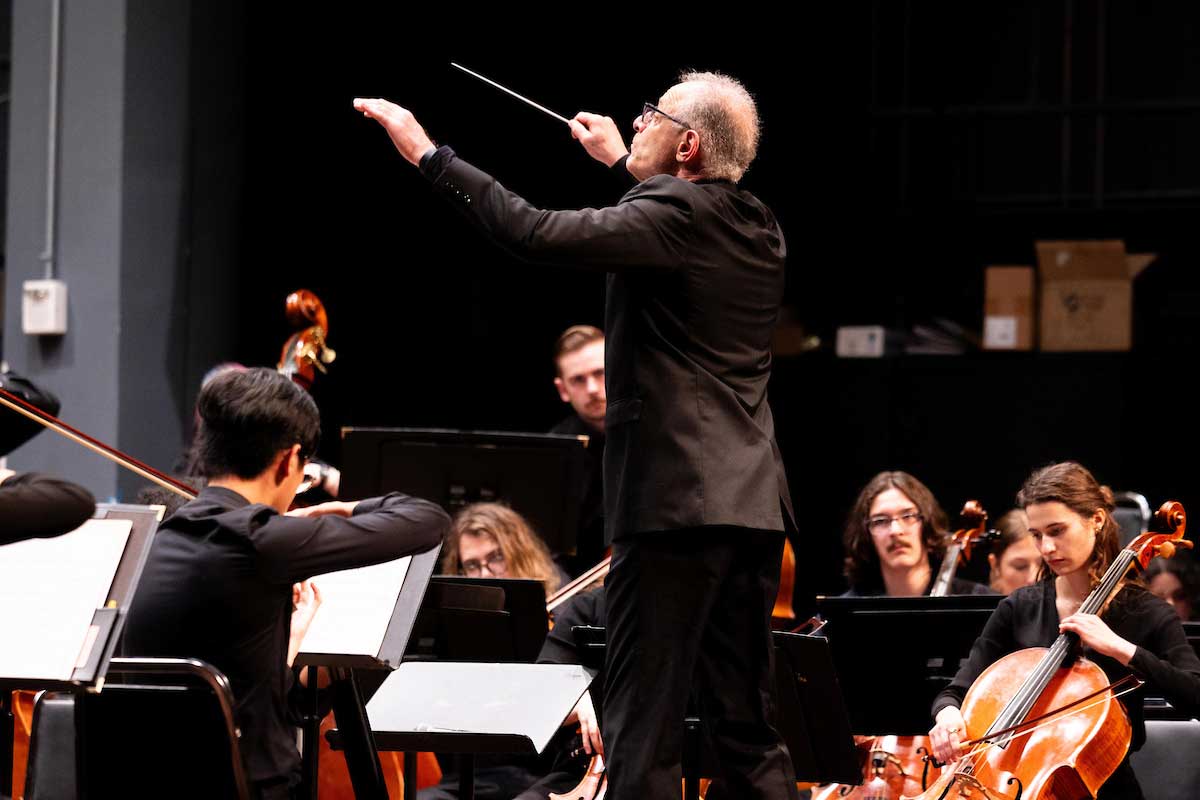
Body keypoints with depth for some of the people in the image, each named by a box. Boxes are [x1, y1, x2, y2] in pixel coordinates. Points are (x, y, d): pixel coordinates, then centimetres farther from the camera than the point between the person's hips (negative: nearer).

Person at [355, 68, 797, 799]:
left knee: (643, 730, -7)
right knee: (749, 726, 12)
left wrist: (429, 154, -16)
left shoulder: (673, 215, -11)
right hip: (754, 503, 9)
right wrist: (620, 162, 43)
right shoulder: (758, 228, 13)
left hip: (676, 499, -8)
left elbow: (534, 233, -22)